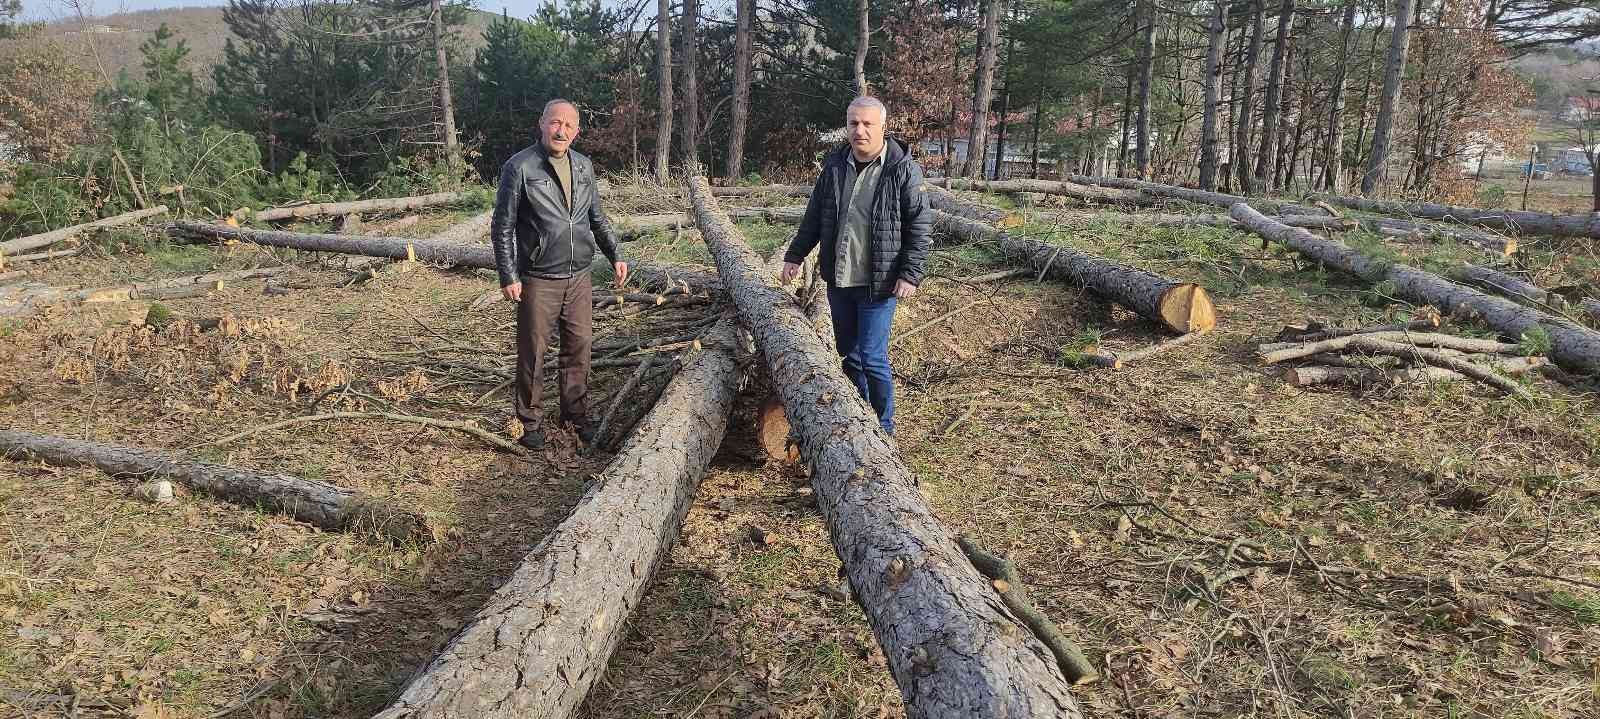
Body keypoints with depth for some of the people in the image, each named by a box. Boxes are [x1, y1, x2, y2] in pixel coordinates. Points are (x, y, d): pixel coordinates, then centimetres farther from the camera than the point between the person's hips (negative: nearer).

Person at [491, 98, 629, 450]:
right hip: (538, 280, -5)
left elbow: (597, 217, 18)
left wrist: (614, 255, 10)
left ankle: (576, 413, 25)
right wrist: (508, 276, -12)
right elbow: (502, 226, -7)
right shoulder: (520, 167, -8)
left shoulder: (584, 166, 8)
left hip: (578, 277, 5)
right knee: (533, 353, 4)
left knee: (580, 348, 10)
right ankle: (530, 421, 18)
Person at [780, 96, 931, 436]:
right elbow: (814, 216, 15)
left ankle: (883, 429, 13)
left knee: (872, 358, -4)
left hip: (878, 283, -5)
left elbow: (920, 224, -9)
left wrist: (910, 274, -14)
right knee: (848, 353, 15)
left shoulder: (903, 169, -9)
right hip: (838, 280, 6)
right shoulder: (835, 165, 5)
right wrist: (795, 255, 13)